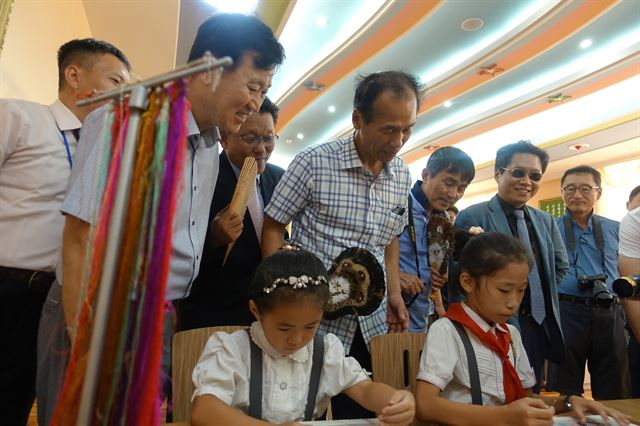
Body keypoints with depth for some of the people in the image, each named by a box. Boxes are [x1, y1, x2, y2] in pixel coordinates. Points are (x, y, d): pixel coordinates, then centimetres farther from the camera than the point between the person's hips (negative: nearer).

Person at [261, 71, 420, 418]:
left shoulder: (402, 175, 5)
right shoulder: (313, 162, -12)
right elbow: (273, 227, -6)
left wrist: (394, 294, 8)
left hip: (371, 324, 5)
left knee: (362, 411, 14)